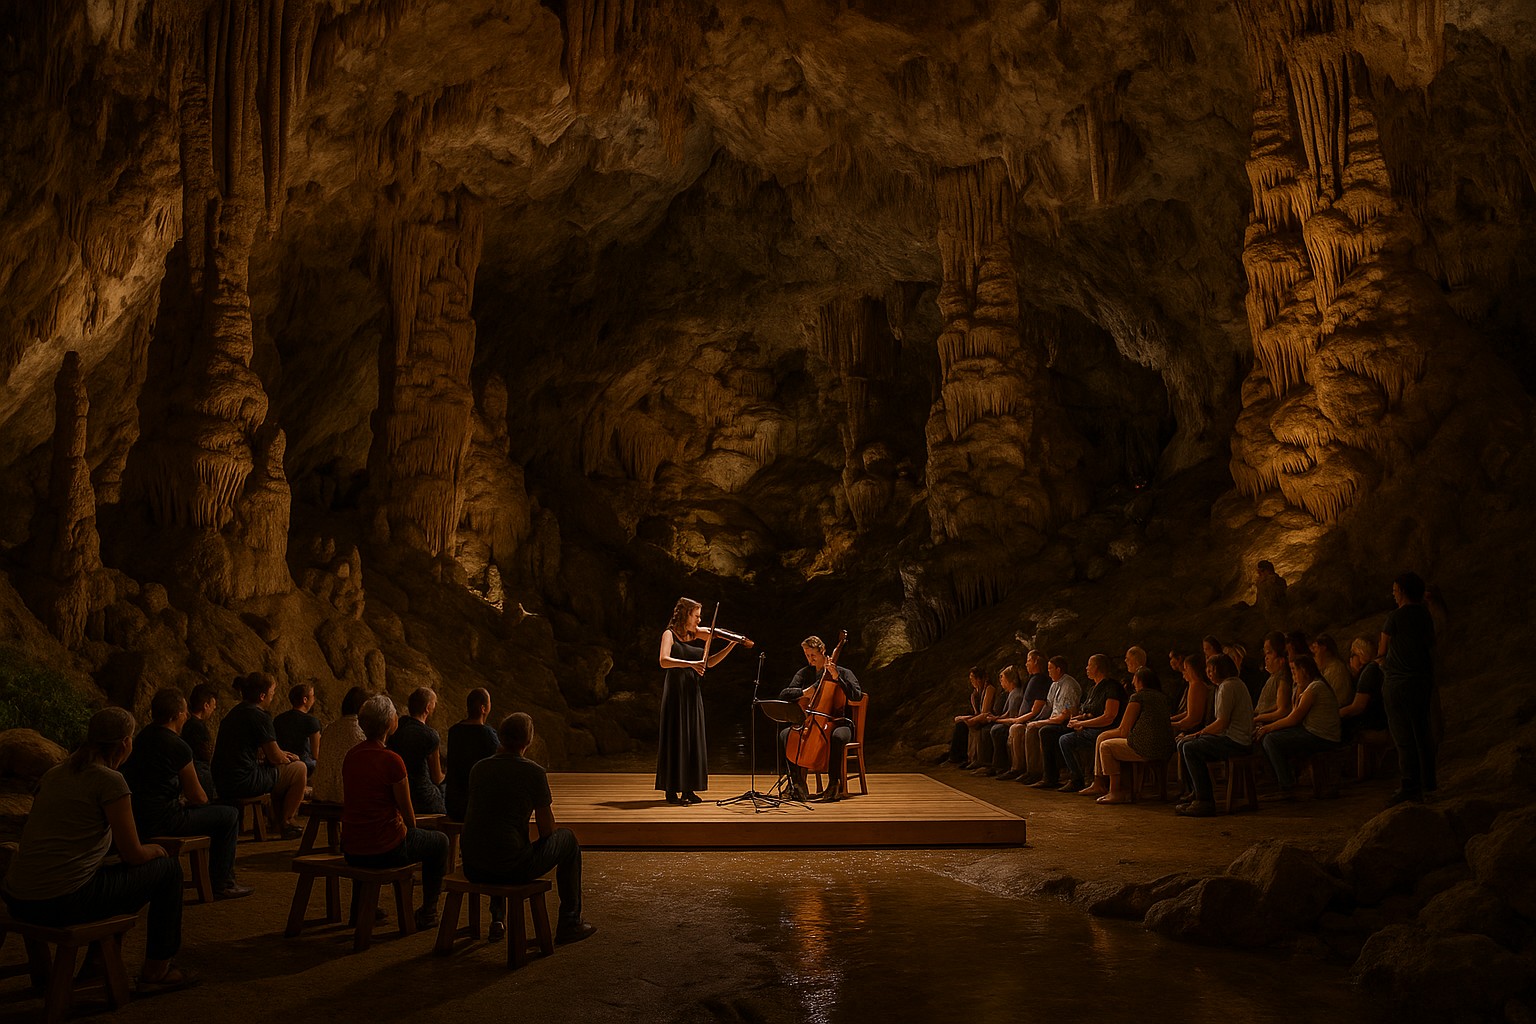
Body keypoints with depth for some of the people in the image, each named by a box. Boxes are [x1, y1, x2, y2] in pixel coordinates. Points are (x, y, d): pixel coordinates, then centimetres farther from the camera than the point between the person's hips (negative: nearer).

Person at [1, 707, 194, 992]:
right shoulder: (110, 780, -11)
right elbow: (134, 855, -7)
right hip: (64, 902, -8)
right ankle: (155, 972, 16)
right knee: (168, 868, 9)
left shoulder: (54, 774, 12)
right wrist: (155, 849, 17)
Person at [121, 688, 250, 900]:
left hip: (135, 819, 10)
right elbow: (197, 797, -4)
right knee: (229, 815, 3)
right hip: (161, 822, -10)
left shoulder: (142, 738, 11)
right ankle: (222, 884, 7)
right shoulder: (177, 746, -14)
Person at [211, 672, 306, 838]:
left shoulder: (234, 713, 14)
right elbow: (275, 757, -9)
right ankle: (286, 822, 16)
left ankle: (277, 821, 37)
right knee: (299, 769, 5)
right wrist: (288, 759, 13)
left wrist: (284, 755, 19)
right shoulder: (260, 717, -14)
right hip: (245, 782, -9)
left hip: (222, 784, 10)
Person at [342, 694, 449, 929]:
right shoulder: (391, 760, -20)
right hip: (385, 851, -6)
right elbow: (407, 813, -12)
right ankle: (428, 911, 25)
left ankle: (360, 905, 40)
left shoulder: (351, 755, 1)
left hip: (351, 851, 6)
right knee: (440, 842, 19)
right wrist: (411, 831, 12)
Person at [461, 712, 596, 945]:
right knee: (568, 840, 18)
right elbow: (546, 831, -4)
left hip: (472, 869, 6)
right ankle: (569, 924, 23)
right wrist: (547, 809, 16)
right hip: (511, 870, -6)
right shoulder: (533, 772, -11)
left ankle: (497, 921, 42)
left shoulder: (478, 768, 5)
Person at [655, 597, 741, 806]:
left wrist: (731, 646, 5)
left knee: (693, 739, 6)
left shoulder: (695, 634, 13)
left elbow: (710, 663, 15)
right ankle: (672, 790, 1)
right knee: (675, 738, -4)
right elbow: (663, 661, -21)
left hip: (693, 693, 6)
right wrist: (690, 664, -32)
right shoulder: (669, 634, -5)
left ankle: (688, 789, 13)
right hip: (676, 690, -6)